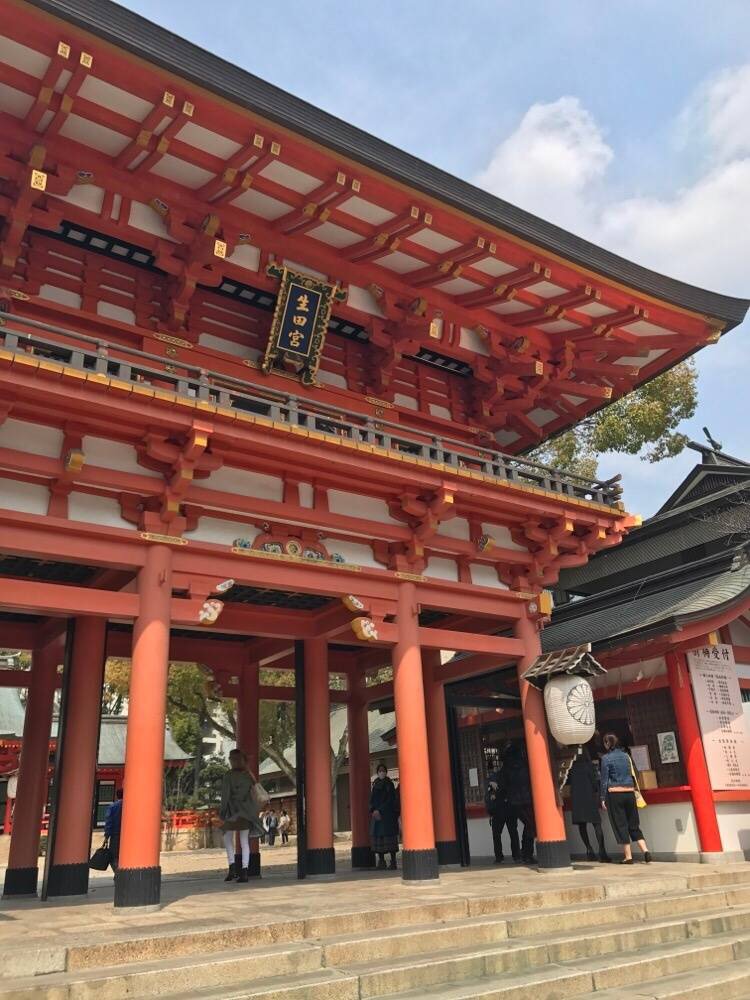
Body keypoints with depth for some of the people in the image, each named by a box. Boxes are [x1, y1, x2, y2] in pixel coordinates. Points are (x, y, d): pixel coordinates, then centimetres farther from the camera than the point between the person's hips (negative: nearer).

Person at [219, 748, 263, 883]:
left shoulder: (228, 775, -9)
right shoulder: (248, 775, 4)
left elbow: (225, 795, -10)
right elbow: (252, 793, 5)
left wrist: (222, 814, -5)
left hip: (233, 810, -4)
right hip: (246, 811, 4)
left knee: (228, 838, 12)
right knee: (244, 842, 8)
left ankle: (232, 866, -3)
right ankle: (244, 872, 2)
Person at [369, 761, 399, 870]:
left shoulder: (389, 784, -2)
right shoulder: (375, 785, 13)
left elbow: (390, 800, -10)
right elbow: (372, 800, 12)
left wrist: (379, 811, -15)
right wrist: (373, 811, -5)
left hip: (388, 815, -5)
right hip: (376, 814, 5)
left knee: (389, 835, -6)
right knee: (378, 836, 1)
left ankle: (393, 861, -2)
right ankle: (381, 860, 7)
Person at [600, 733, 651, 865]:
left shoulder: (606, 758, -6)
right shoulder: (626, 756, 8)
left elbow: (604, 779, -6)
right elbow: (632, 774, 15)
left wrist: (603, 798, -2)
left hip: (614, 794, -5)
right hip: (629, 792, 5)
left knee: (621, 825, 3)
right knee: (634, 825, 12)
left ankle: (628, 856, 4)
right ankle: (645, 851, -1)